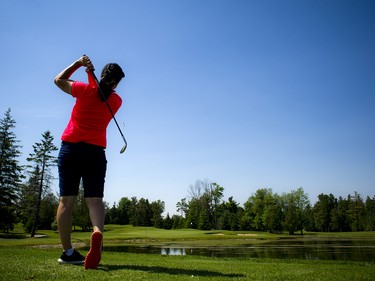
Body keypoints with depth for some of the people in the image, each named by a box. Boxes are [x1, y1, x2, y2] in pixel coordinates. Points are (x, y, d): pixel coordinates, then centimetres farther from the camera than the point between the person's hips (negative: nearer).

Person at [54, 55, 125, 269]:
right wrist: (91, 73, 22)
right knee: (95, 199, -2)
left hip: (70, 148, 0)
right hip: (96, 152, 1)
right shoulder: (116, 101, 6)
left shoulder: (86, 90, 1)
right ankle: (98, 232, -31)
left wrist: (78, 64, 18)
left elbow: (59, 80, 16)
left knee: (67, 200, 1)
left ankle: (68, 251, 2)